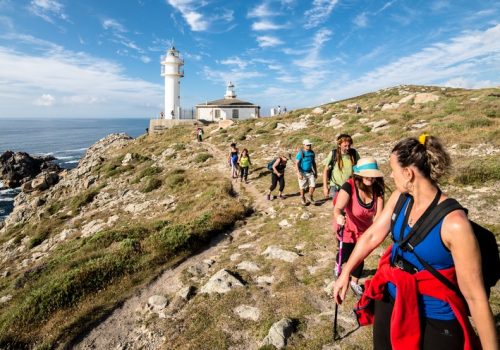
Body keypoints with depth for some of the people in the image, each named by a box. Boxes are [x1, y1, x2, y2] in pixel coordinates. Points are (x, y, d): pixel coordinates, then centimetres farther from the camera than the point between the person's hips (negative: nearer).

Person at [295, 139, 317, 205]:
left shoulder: (312, 153, 4)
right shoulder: (301, 153, -13)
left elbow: (314, 163, 15)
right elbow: (296, 164, -16)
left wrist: (316, 172, 14)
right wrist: (299, 173, -24)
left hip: (310, 172, 5)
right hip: (303, 173, -5)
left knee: (313, 185, -1)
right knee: (302, 187, 5)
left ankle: (310, 198, 21)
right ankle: (303, 199, 26)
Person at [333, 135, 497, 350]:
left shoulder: (453, 222, -27)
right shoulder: (399, 198, -8)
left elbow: (475, 296, -22)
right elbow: (371, 236, 2)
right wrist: (345, 273, 7)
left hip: (435, 320, -5)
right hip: (390, 302, 6)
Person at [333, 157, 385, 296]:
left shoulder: (377, 189, -20)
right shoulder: (349, 187, -34)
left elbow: (379, 213, -22)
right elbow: (338, 208, -43)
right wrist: (338, 216, -66)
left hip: (364, 229, 3)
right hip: (346, 228, -3)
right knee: (345, 255, 16)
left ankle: (355, 283, 41)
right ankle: (337, 265, 55)